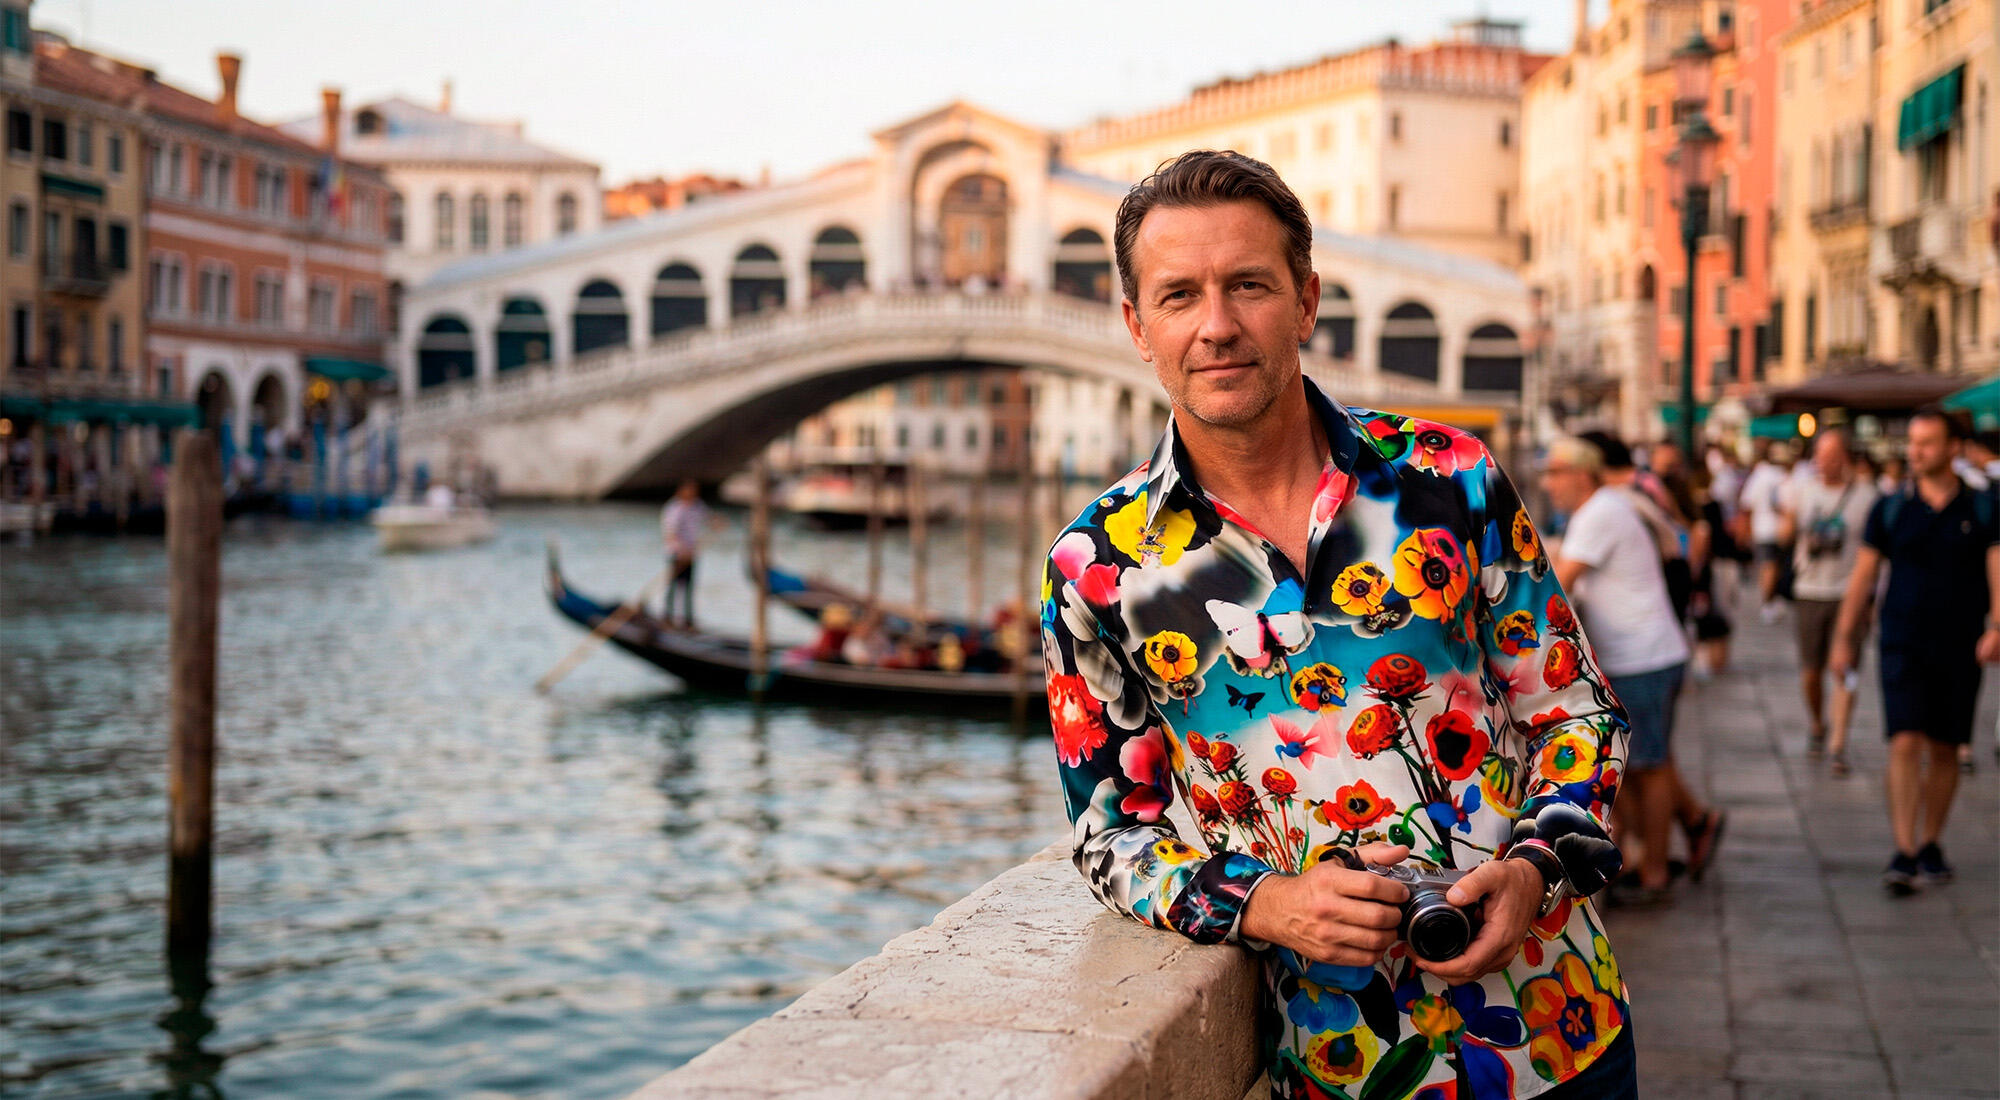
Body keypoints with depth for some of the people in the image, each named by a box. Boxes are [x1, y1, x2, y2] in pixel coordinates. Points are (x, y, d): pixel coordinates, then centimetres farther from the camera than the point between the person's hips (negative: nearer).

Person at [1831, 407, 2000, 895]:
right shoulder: (1890, 508, 4)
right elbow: (1863, 576, 8)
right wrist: (1844, 637, 7)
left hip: (1960, 649, 1)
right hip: (1903, 645, -1)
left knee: (1945, 750, 8)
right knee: (1905, 744, -12)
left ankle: (1929, 845, 23)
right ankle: (1904, 854, -16)